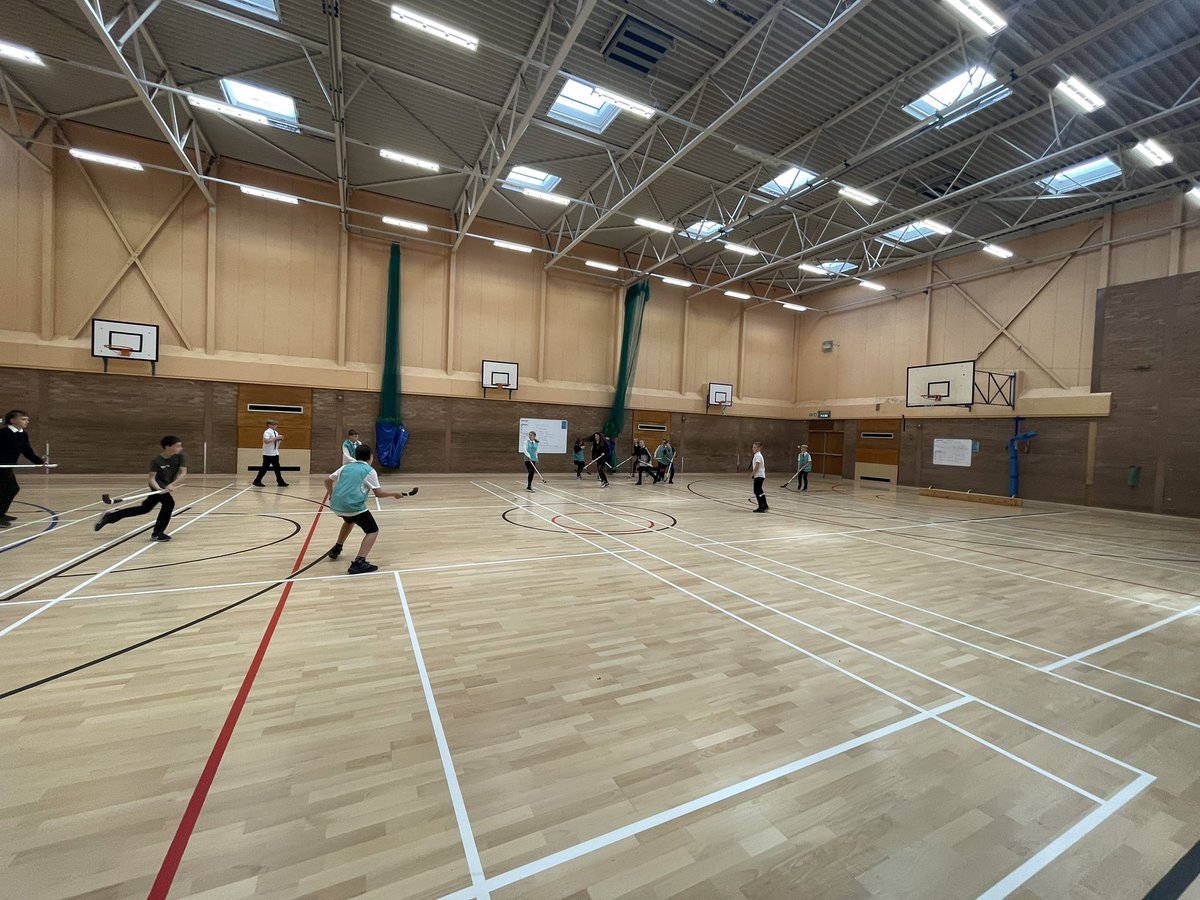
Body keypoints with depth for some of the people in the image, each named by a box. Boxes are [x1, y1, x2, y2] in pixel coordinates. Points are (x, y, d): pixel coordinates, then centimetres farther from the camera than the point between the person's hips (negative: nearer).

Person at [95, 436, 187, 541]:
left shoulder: (180, 456, -15)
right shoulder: (156, 460, -22)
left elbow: (183, 473, -22)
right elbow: (151, 478, -23)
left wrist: (172, 485, -38)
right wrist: (158, 488, -43)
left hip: (167, 485, 5)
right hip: (158, 485, -5)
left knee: (144, 508, 14)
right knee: (169, 503, -24)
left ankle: (111, 516, 34)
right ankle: (157, 533, -11)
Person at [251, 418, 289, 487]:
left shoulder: (275, 432, 13)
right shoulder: (267, 432, -12)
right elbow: (266, 441, -28)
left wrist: (280, 440, -1)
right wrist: (276, 438, -27)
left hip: (275, 453, 8)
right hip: (268, 454, -8)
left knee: (277, 468, 7)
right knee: (264, 468, -1)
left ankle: (280, 482, 8)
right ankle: (257, 481, 11)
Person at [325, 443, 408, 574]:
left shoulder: (346, 467, 17)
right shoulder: (369, 471, -1)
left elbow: (327, 481, 24)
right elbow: (378, 493, -2)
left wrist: (331, 495, 40)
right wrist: (394, 494, 13)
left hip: (336, 505, 8)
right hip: (353, 506, -8)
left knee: (350, 521, 39)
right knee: (373, 531, 2)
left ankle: (336, 549, 48)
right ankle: (358, 563, -15)